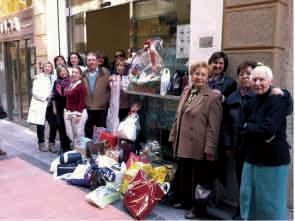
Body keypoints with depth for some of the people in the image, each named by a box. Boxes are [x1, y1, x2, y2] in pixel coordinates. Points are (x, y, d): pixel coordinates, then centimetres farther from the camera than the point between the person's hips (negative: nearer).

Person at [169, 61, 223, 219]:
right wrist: (174, 137, 14)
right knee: (183, 176, 18)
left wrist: (209, 149, -17)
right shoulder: (186, 92, 11)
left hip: (199, 147, -6)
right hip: (183, 144, 7)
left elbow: (213, 127, -14)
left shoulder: (212, 97, -11)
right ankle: (184, 201, 38)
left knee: (198, 179, 7)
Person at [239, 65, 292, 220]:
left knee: (270, 202, 6)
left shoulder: (278, 100, -11)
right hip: (251, 157, 7)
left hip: (272, 159, -6)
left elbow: (268, 129, -22)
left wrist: (247, 126, -8)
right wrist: (257, 129, -14)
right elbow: (241, 128, 4)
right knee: (248, 198, 16)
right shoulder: (251, 103, 9)